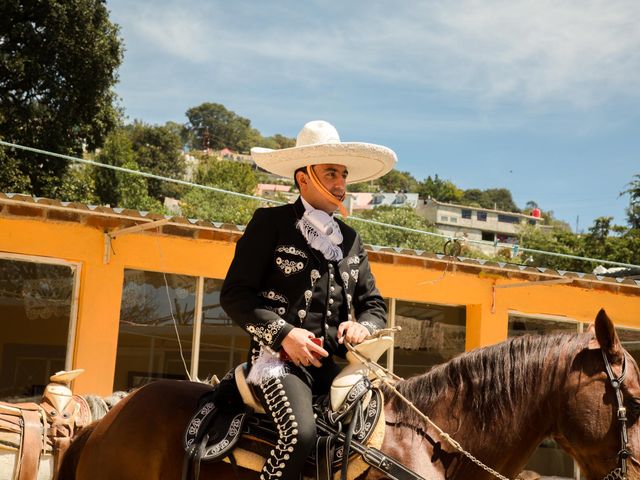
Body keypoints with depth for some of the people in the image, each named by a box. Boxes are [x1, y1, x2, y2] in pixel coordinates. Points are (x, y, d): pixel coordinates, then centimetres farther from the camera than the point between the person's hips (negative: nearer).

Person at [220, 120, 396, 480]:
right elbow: (234, 294, -3)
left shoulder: (350, 239, 20)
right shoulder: (271, 222, 3)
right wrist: (283, 334, -15)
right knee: (300, 432, -31)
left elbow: (374, 304, 22)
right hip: (281, 357, -5)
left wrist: (363, 326, -2)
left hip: (334, 362, 6)